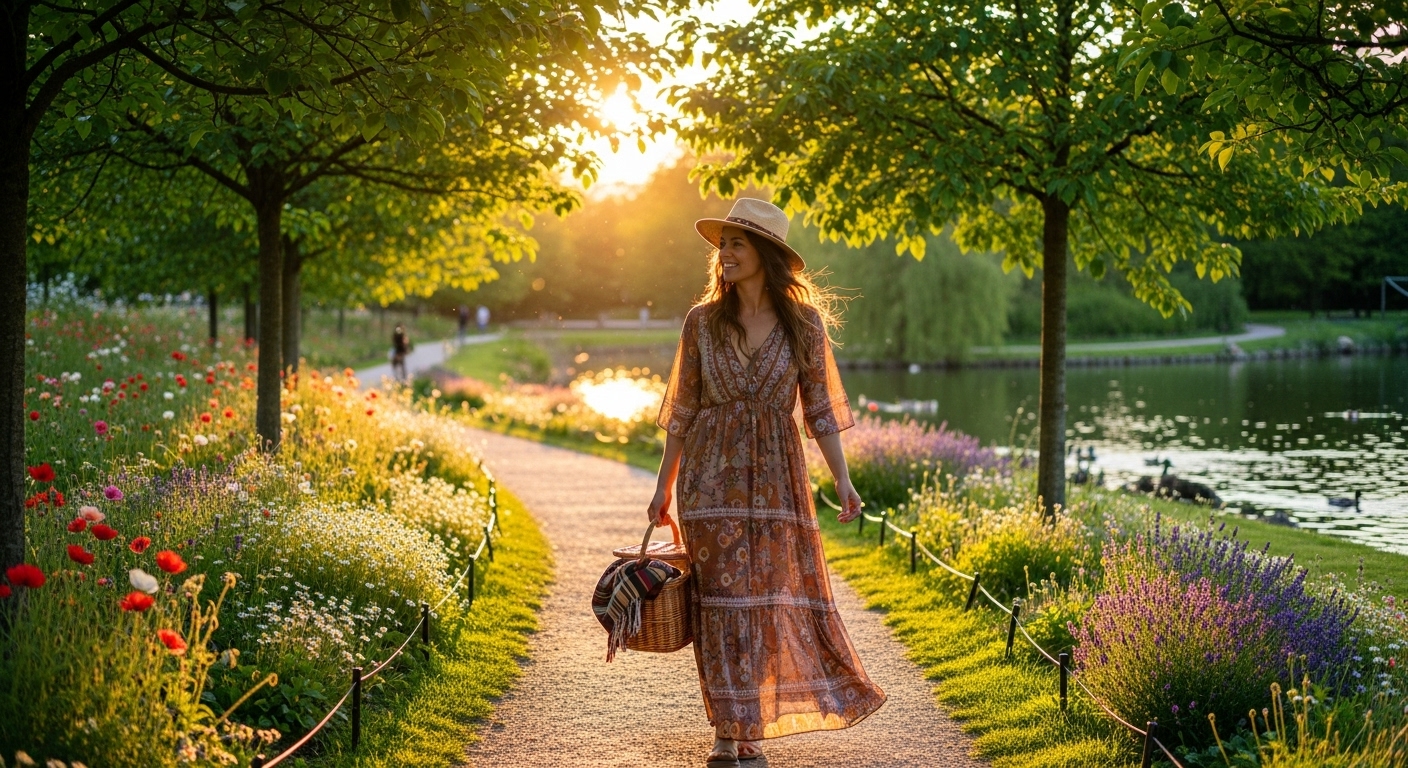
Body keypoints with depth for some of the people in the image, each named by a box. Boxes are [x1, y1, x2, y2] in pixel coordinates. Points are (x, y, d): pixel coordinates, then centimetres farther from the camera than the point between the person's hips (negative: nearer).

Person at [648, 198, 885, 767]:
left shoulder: (804, 323, 1)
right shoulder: (703, 321, 3)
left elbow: (819, 410, 4)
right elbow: (683, 409, 8)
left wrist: (843, 480, -5)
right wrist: (663, 486, 7)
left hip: (775, 479, 0)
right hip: (712, 477, 0)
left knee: (773, 594, 1)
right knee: (722, 597, -2)